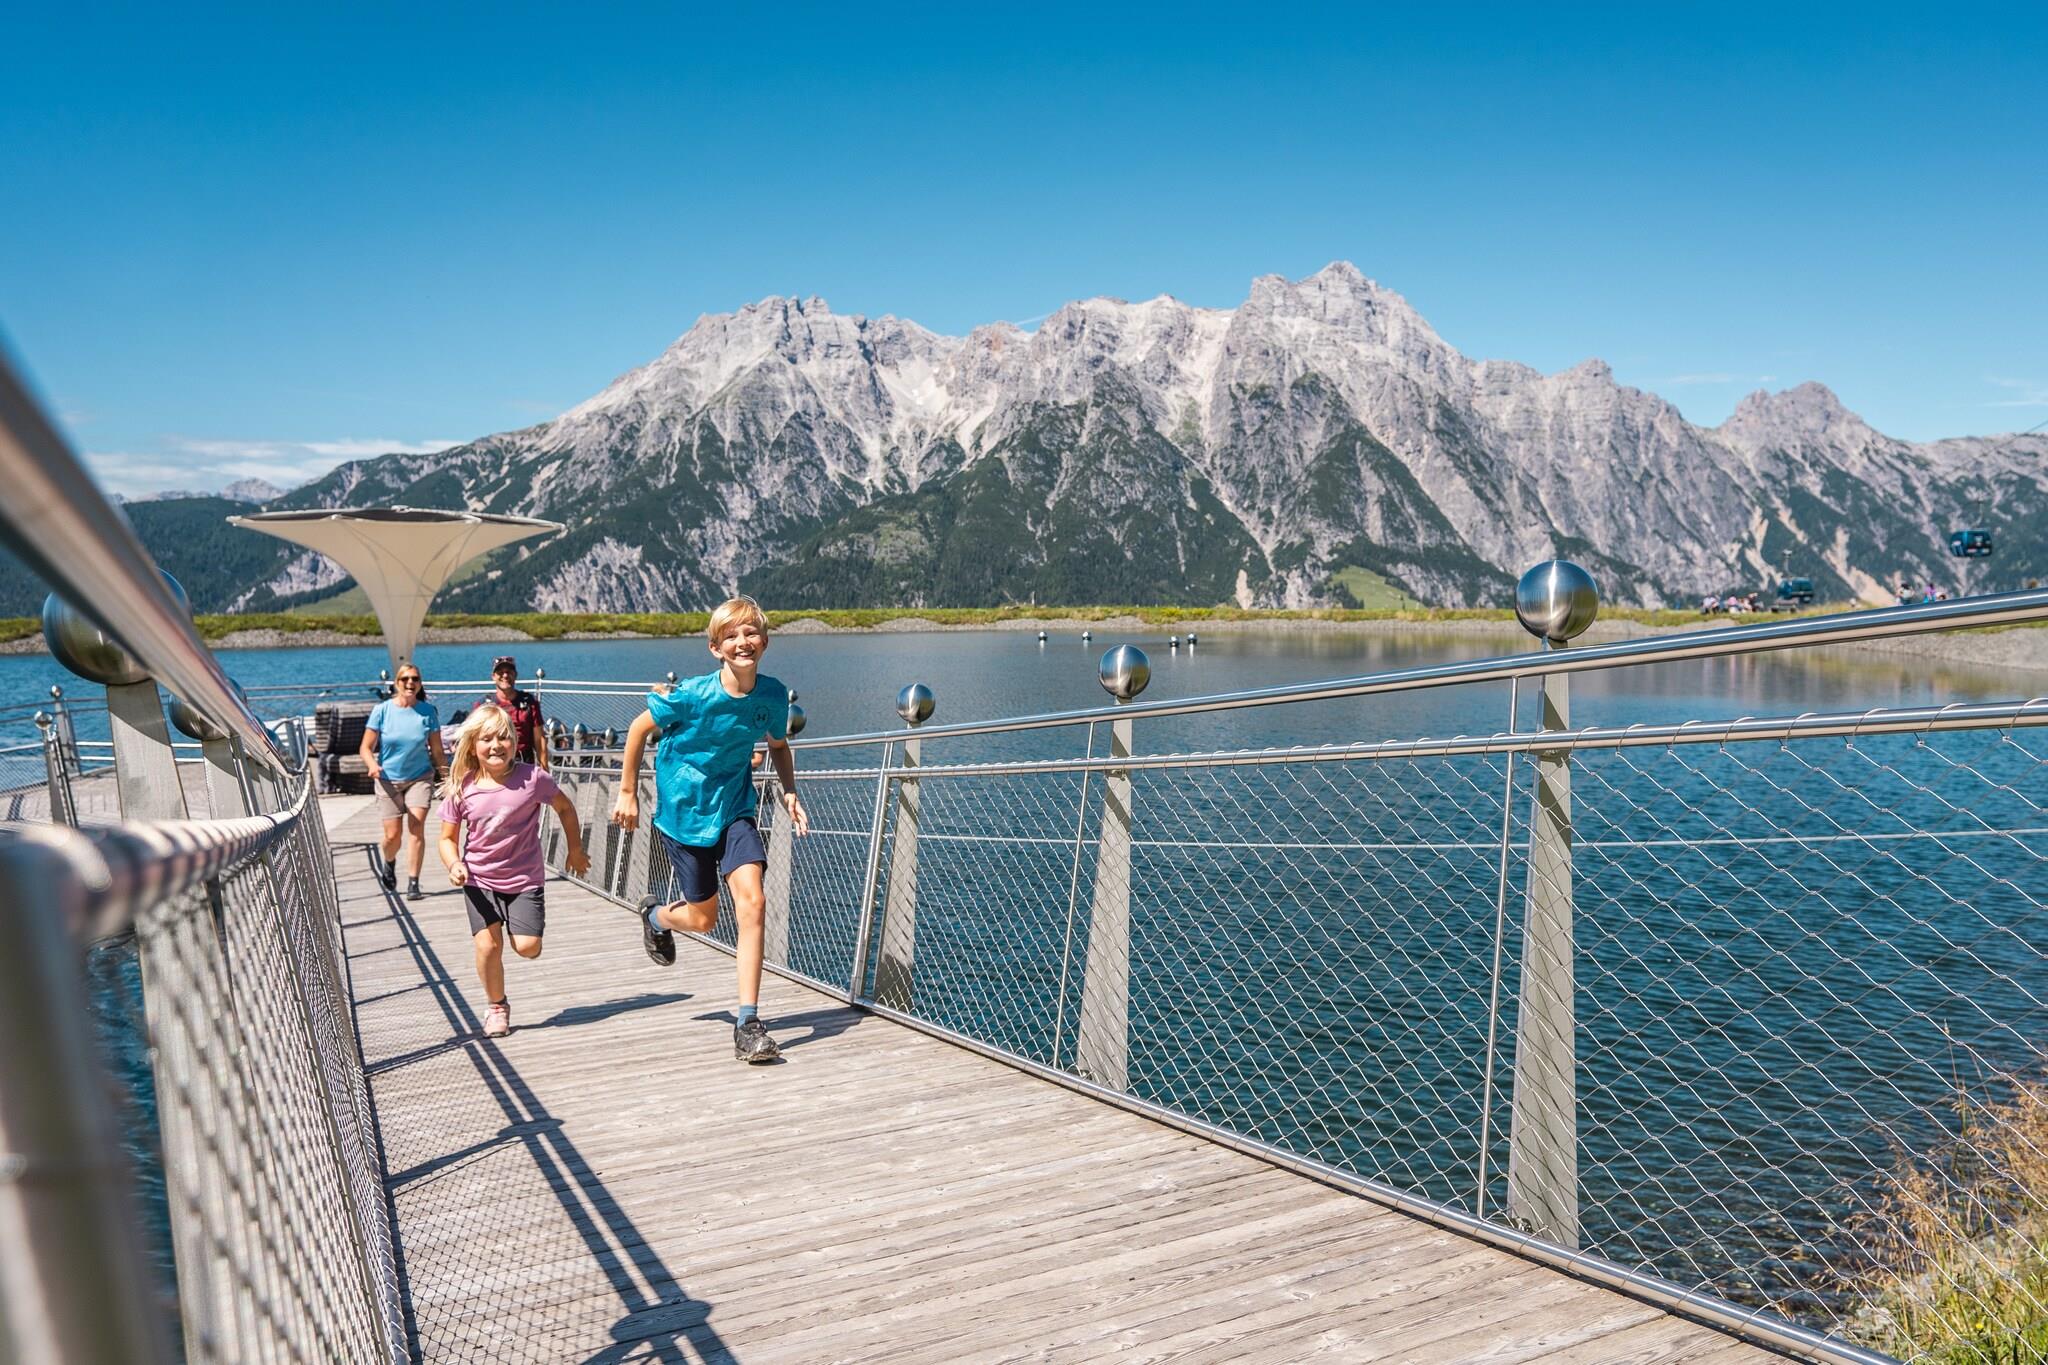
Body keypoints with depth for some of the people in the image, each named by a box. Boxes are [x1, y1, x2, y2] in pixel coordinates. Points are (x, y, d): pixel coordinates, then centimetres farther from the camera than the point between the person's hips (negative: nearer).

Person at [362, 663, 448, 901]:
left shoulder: (428, 711, -2)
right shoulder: (382, 710, -5)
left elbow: (437, 751, 4)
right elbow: (366, 748, -3)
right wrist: (372, 765, -23)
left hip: (420, 777, 0)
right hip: (388, 780, 0)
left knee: (416, 829, -11)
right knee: (393, 835, -1)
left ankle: (413, 882, -1)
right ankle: (389, 864, 34)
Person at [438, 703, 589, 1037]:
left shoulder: (533, 778, -13)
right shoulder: (461, 789, -9)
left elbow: (565, 807, 4)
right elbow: (448, 838, 1)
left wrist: (576, 850, 10)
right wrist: (454, 865, -19)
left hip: (525, 878, -1)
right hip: (480, 879, 1)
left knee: (528, 947, -10)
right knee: (487, 944, -12)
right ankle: (496, 1006, 14)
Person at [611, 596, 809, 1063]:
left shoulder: (773, 695, -9)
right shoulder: (692, 695, -20)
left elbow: (778, 745, 11)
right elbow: (639, 728, -5)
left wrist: (789, 792, -4)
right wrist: (627, 793, -1)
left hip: (734, 807, 2)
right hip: (684, 810, -2)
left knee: (752, 902, -16)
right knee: (703, 919, 6)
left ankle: (748, 1024, -8)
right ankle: (656, 916, 45)